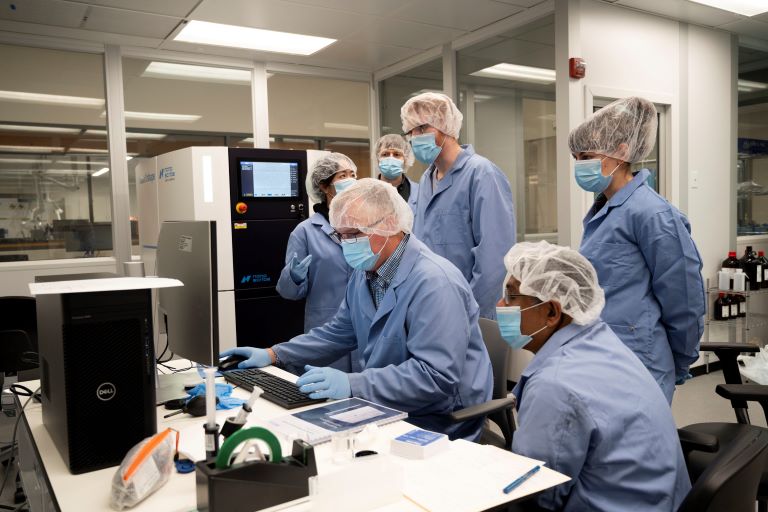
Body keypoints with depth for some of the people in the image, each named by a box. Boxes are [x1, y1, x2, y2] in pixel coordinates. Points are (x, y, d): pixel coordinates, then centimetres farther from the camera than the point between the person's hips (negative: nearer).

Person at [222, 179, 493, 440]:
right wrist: (273, 355, 8)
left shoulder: (434, 284, -23)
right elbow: (338, 333, 17)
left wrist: (353, 384, -33)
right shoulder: (366, 272, 7)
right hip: (385, 409, 8)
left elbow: (436, 376, -28)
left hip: (437, 426, -7)